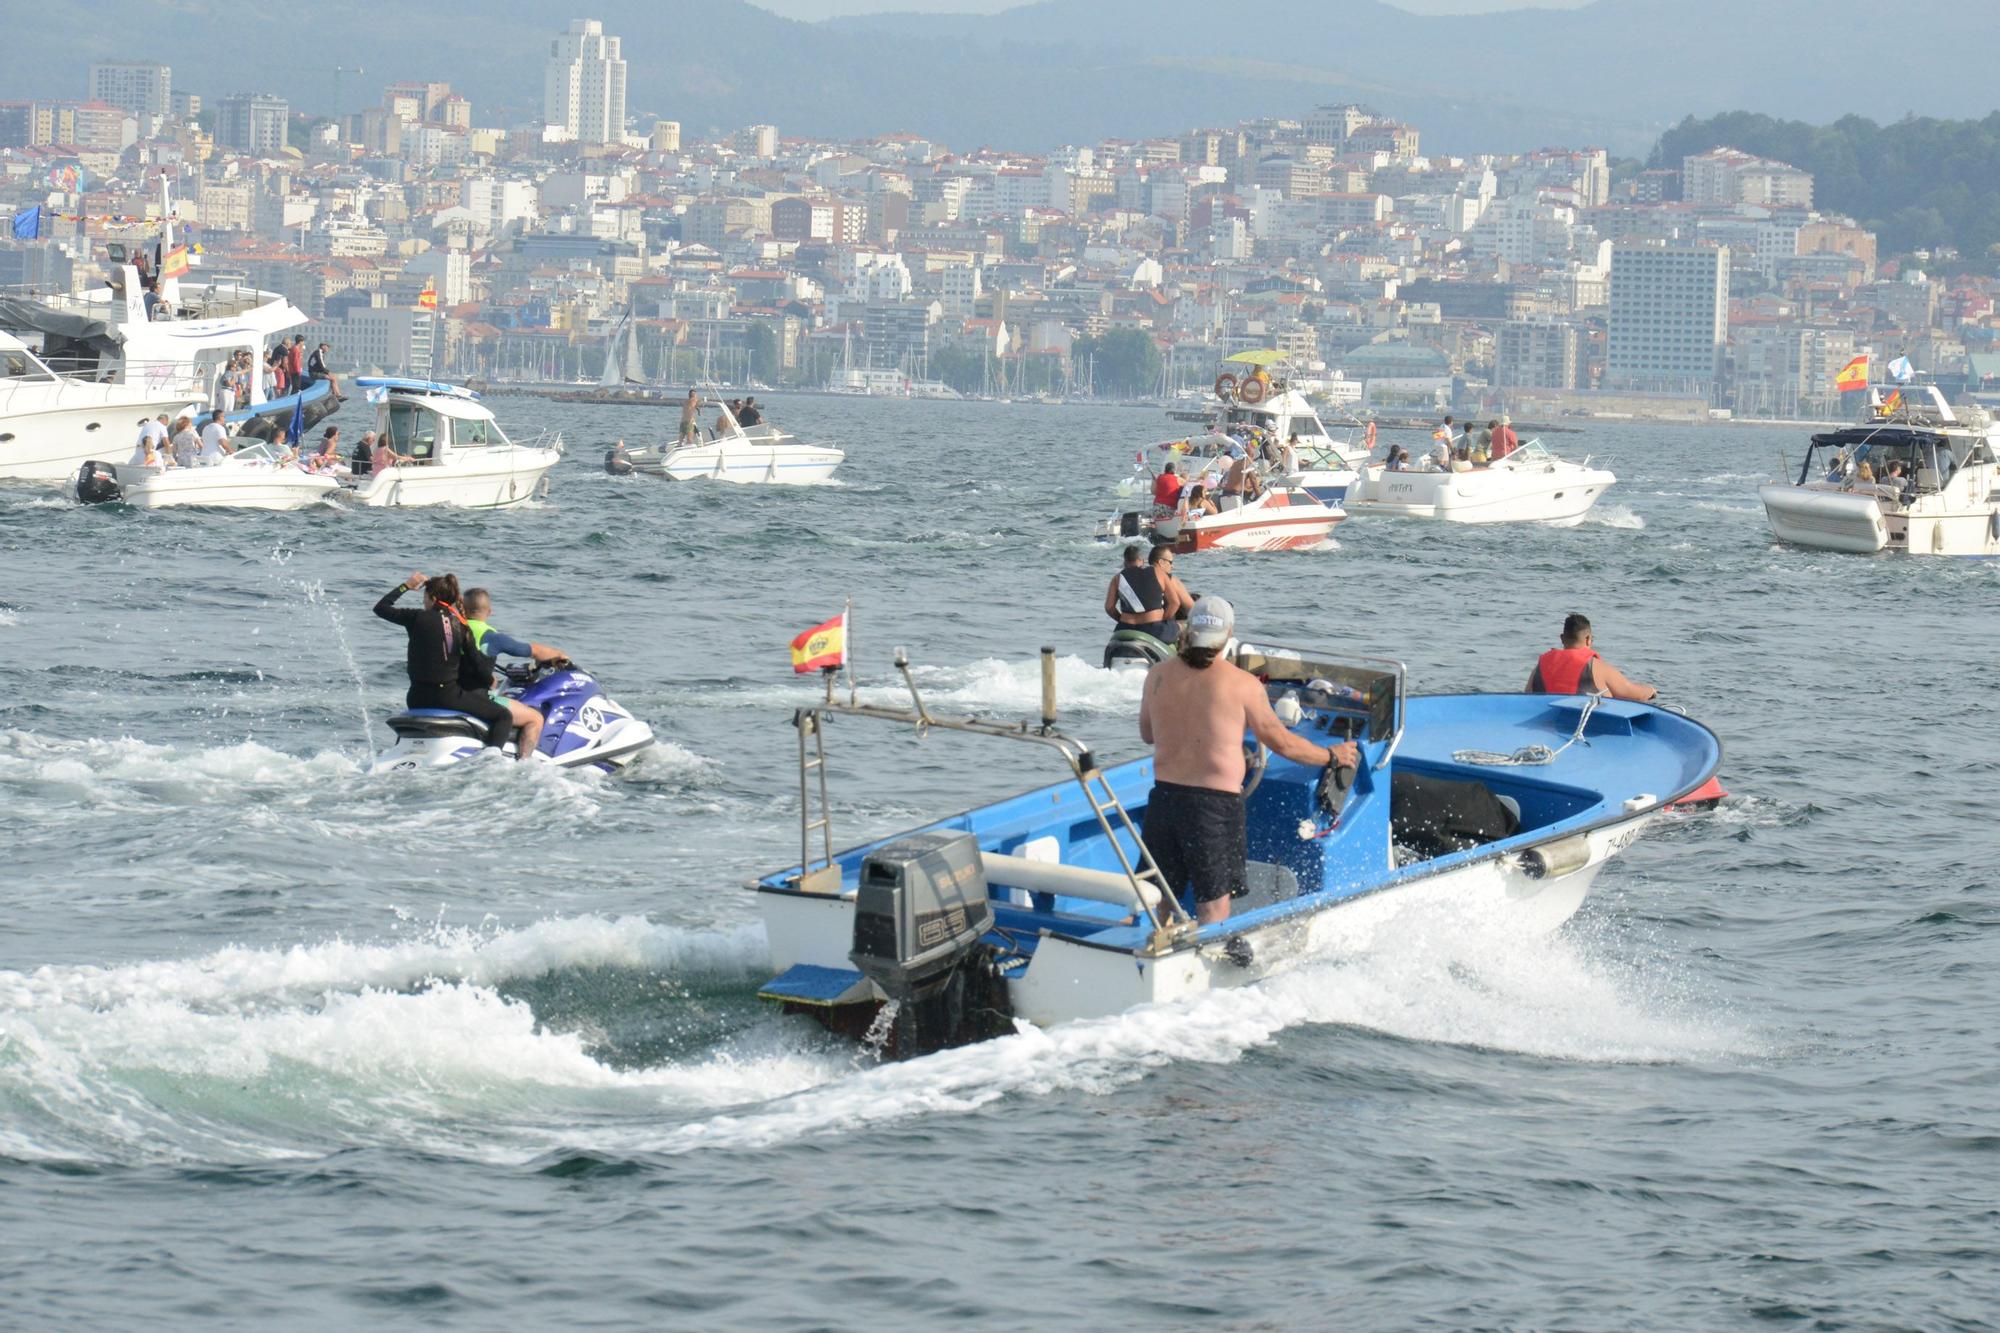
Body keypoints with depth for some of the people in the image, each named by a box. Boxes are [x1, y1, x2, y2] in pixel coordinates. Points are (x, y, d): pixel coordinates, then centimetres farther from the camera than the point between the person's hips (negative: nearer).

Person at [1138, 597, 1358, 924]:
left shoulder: (1158, 676, 3)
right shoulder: (1242, 684, -8)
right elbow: (1281, 742, 0)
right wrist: (1332, 756, 15)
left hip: (1164, 796, 4)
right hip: (1215, 801, -4)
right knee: (1214, 906, 5)